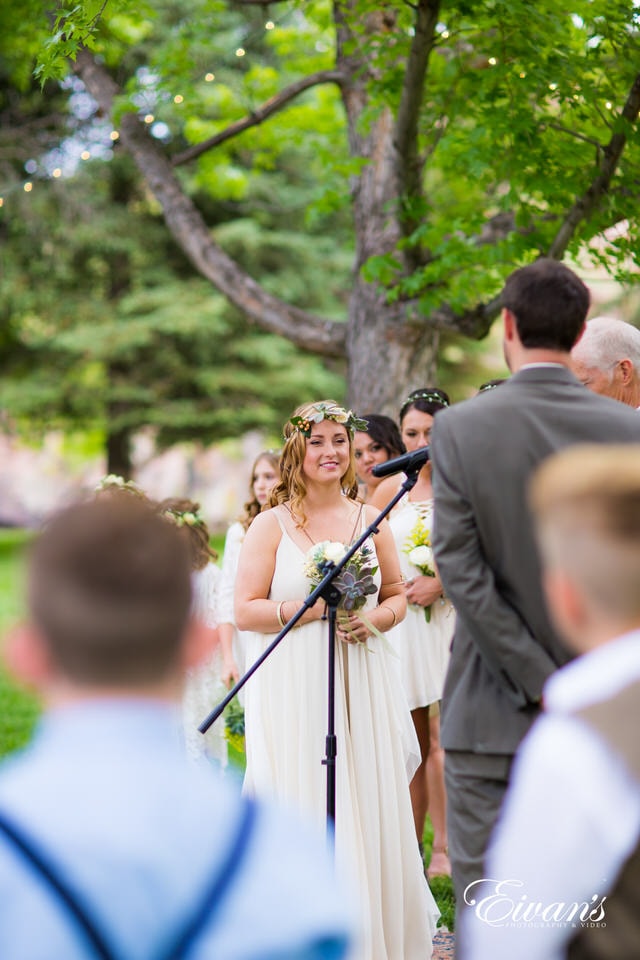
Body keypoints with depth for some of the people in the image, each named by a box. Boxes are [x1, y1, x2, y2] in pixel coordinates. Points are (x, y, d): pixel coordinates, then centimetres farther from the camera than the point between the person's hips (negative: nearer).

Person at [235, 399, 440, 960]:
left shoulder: (371, 521, 10)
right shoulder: (272, 525, 0)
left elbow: (397, 596, 16)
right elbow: (246, 610, -5)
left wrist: (374, 620, -5)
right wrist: (313, 608, -16)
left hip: (363, 688, 3)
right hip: (295, 690, -3)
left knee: (370, 810, 4)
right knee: (306, 815, -2)